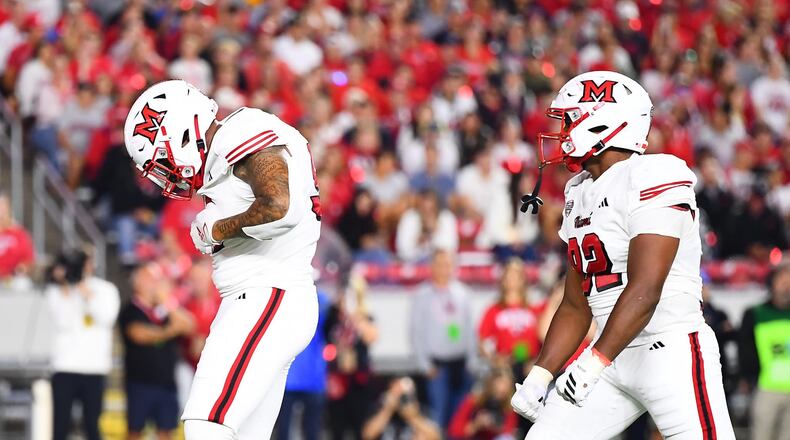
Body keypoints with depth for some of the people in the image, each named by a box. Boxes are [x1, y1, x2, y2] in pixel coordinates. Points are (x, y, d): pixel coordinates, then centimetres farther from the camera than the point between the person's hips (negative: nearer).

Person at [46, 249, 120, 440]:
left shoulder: (105, 290, 8)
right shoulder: (56, 291, 4)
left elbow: (107, 318, -8)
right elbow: (62, 322, -8)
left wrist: (87, 293, -11)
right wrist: (66, 293, -11)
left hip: (95, 369, 1)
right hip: (64, 367, -1)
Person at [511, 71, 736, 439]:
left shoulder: (653, 178, -13)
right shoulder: (580, 194, 16)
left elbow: (645, 291, -21)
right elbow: (575, 307, 20)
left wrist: (594, 362, -24)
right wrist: (539, 375, 10)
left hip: (673, 352, -9)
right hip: (613, 358, 9)